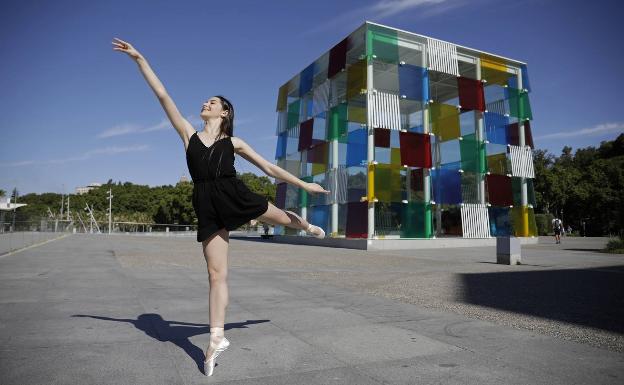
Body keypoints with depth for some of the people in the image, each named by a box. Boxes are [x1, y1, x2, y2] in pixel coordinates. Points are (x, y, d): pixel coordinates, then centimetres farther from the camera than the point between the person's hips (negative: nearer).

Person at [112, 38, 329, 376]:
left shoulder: (234, 142, 12)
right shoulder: (189, 134, 16)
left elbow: (268, 167, 13)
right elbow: (162, 95, 13)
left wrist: (304, 185, 13)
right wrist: (139, 59, 12)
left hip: (235, 196, 0)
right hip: (207, 207, 1)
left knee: (282, 218, 17)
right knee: (216, 273, 1)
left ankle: (307, 226, 56)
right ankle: (217, 338, 10)